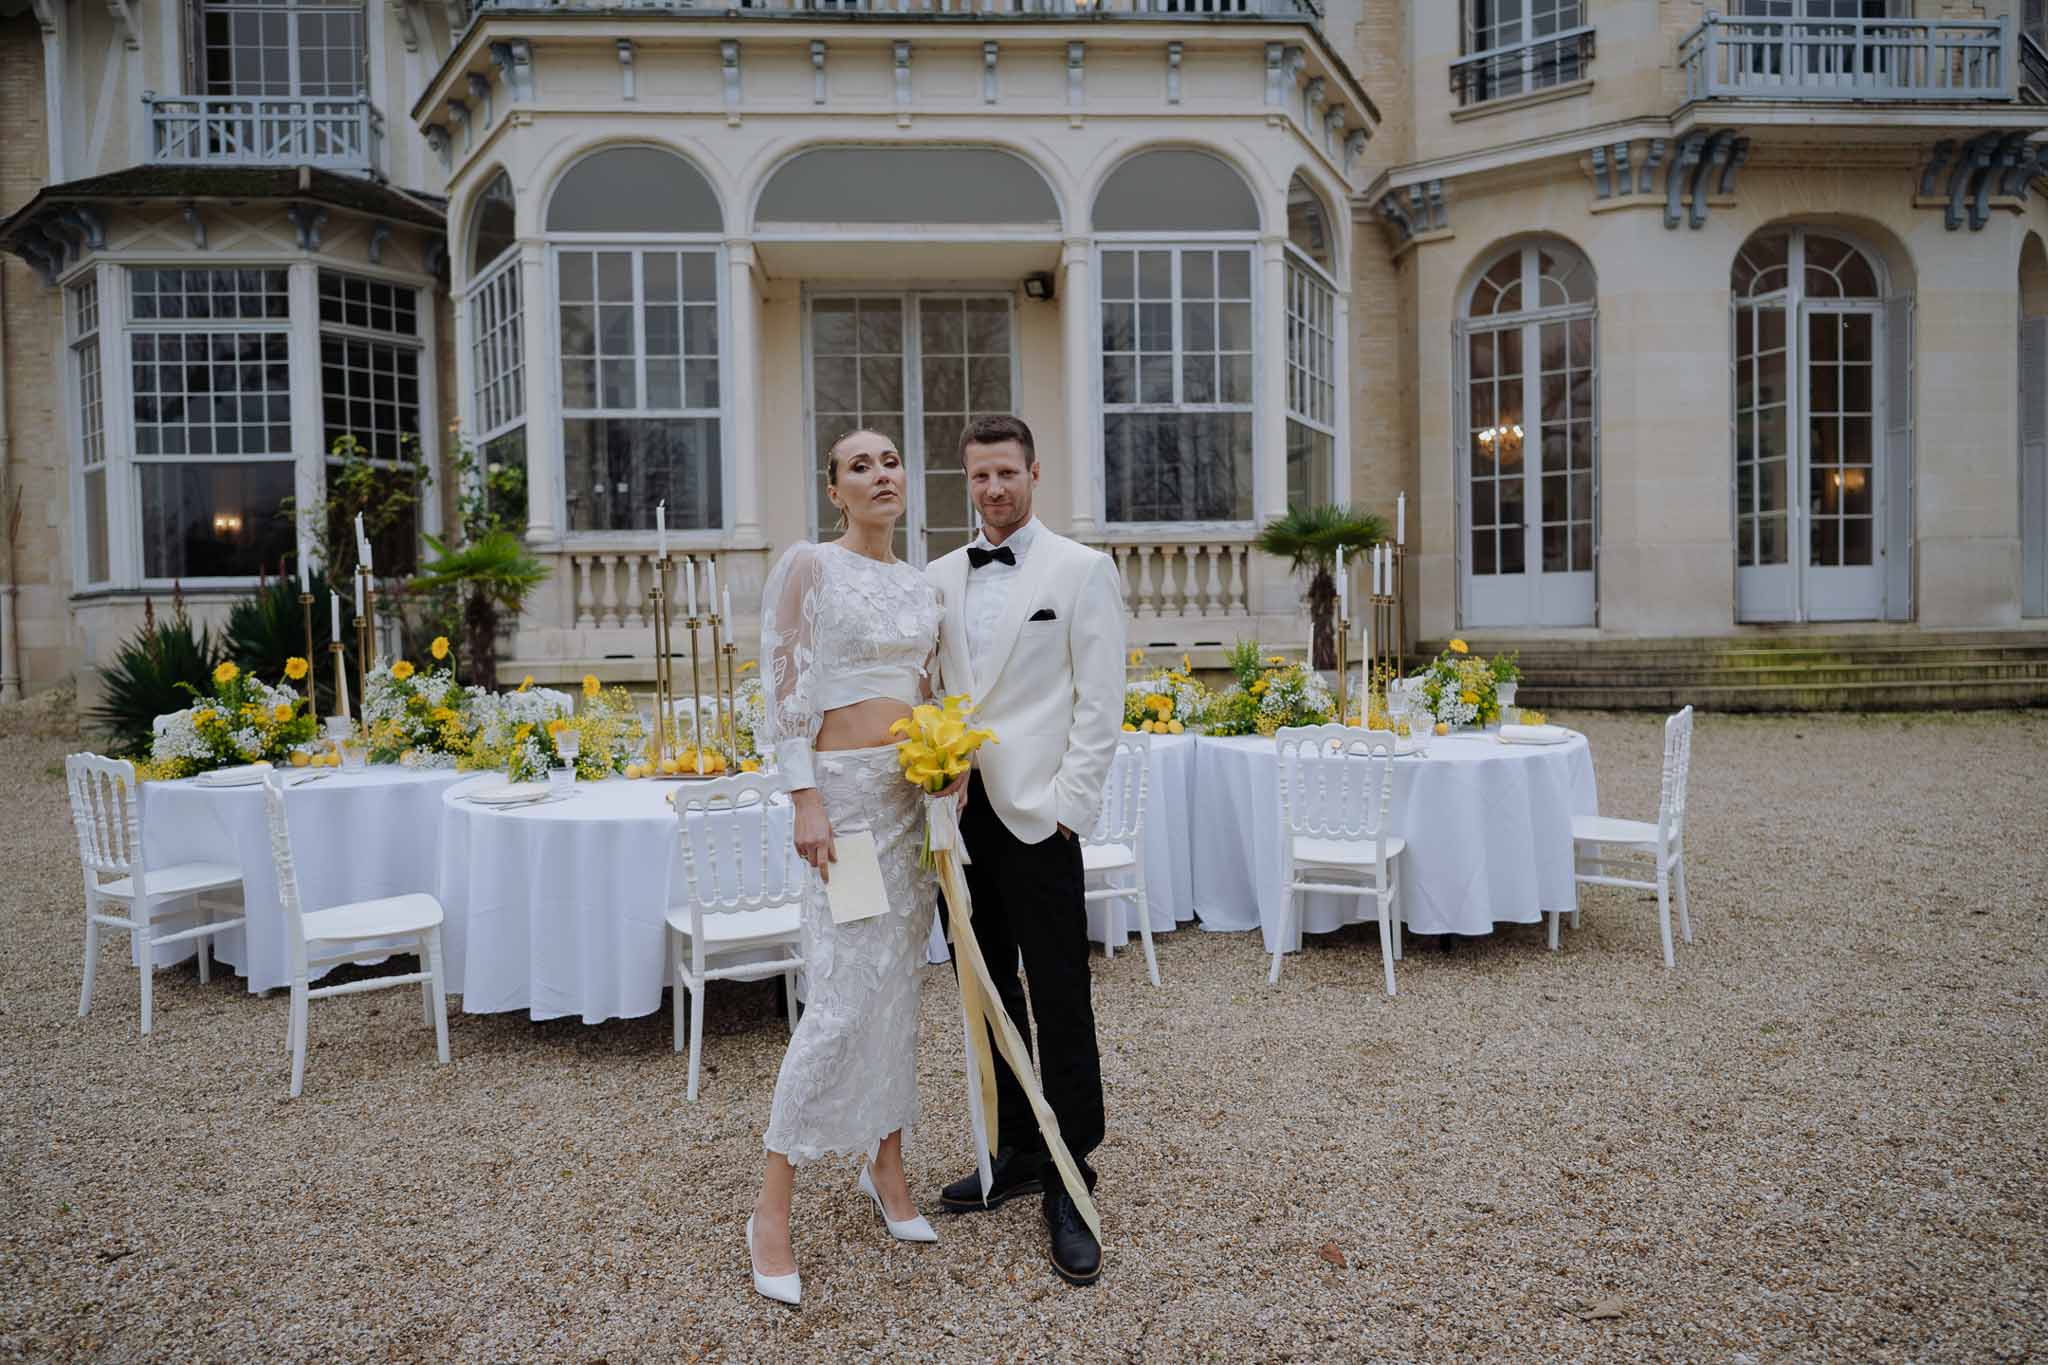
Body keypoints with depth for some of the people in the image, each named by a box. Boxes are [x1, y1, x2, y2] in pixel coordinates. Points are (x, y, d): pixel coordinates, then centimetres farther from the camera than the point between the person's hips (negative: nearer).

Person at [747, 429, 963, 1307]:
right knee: (842, 997, -9)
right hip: (847, 784, -6)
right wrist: (805, 802, -16)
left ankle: (886, 1168, 26)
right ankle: (772, 1210, 3)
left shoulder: (921, 585, 12)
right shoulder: (807, 567, -6)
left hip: (918, 791, 7)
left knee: (900, 985, 11)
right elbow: (784, 691, -10)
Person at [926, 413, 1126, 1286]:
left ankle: (1068, 1182, 11)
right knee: (988, 990, 14)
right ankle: (1017, 1152, 29)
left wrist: (1066, 803, -12)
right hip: (960, 811, 5)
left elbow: (1100, 700, -6)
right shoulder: (940, 578, 13)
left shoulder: (1080, 570, -1)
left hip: (1037, 812, -5)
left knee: (1059, 1001, -1)